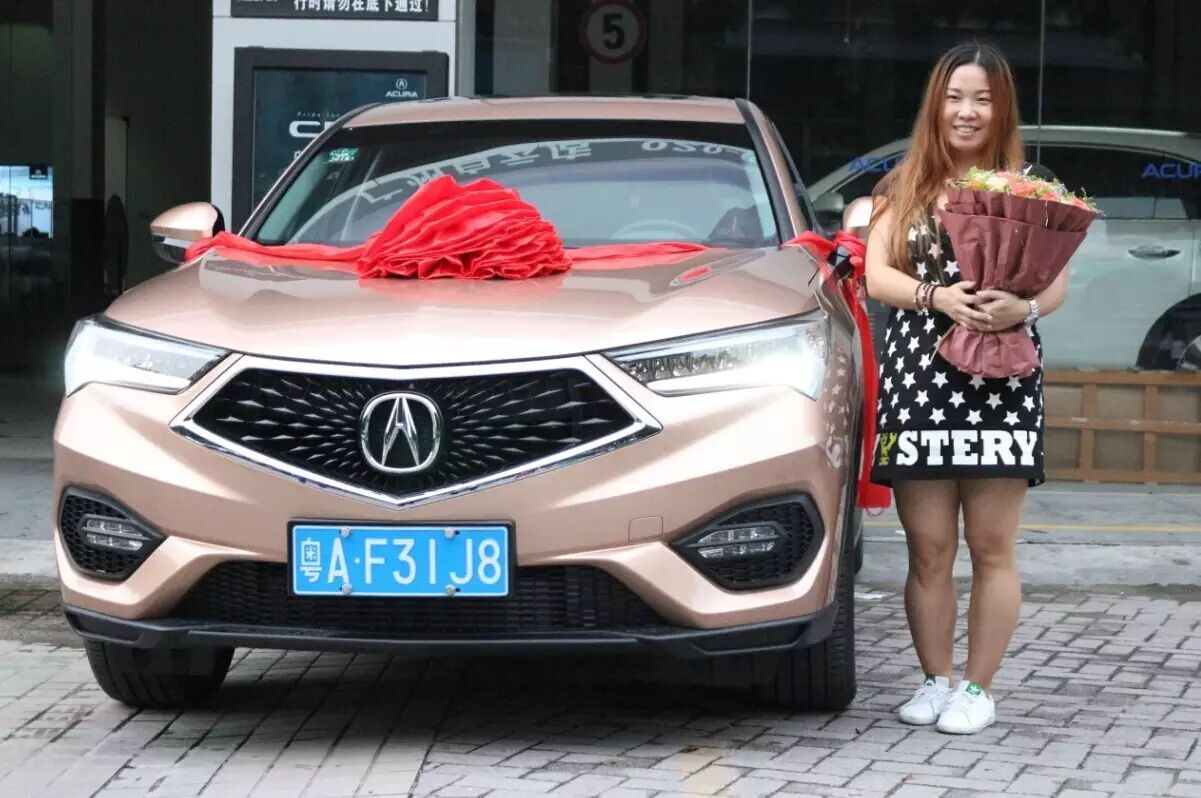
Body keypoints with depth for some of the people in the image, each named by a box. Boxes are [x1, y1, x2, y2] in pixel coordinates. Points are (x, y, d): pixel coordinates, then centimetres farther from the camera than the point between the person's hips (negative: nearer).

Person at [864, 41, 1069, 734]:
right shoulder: (904, 186, 11)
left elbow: (1058, 284, 3)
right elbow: (878, 275, 4)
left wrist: (1024, 307, -19)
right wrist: (939, 298, -14)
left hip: (1002, 387, -1)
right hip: (918, 381, 1)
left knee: (991, 548, 0)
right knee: (928, 550, 4)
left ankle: (979, 689, 7)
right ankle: (936, 680, 15)